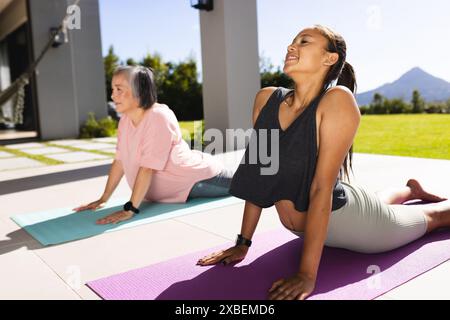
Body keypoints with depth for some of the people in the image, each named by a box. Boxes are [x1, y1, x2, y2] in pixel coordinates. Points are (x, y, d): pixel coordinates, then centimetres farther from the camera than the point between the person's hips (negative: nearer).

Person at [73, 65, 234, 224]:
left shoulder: (159, 117, -32)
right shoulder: (125, 120, -6)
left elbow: (148, 168, -34)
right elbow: (119, 161, -2)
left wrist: (130, 209, -33)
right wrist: (103, 199, -2)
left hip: (200, 177, -7)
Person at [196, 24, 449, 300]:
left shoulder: (338, 100, -29)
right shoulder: (266, 99, -13)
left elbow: (322, 187, -33)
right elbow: (258, 176, -9)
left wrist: (307, 275, -32)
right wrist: (243, 243, -6)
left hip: (347, 217, -5)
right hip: (305, 226, 5)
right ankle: (411, 189, 64)